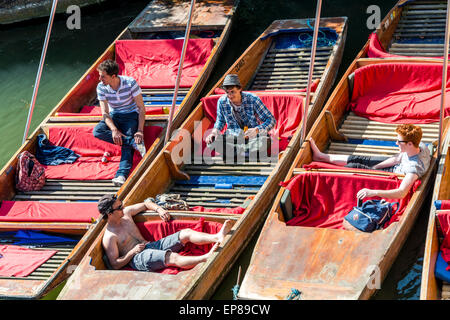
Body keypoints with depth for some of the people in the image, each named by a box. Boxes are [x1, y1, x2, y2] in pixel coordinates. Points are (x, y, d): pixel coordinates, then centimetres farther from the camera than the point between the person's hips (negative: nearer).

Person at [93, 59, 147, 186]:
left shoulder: (130, 83, -19)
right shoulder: (101, 87, -11)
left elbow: (141, 108, -14)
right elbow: (105, 113, -12)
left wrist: (140, 130, -24)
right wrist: (114, 130, -31)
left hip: (131, 115, -3)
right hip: (114, 116, 3)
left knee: (127, 144, -30)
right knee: (97, 131, -28)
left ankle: (122, 175, -46)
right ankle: (135, 143, -33)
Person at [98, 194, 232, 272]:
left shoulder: (125, 212, 9)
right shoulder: (109, 237, -12)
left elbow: (145, 204, 24)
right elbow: (115, 264, -10)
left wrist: (159, 209, 5)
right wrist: (132, 252, -16)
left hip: (151, 245, 9)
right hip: (138, 259, -9)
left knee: (186, 233, -9)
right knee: (173, 258, -35)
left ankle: (218, 237, -29)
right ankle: (206, 257, -55)